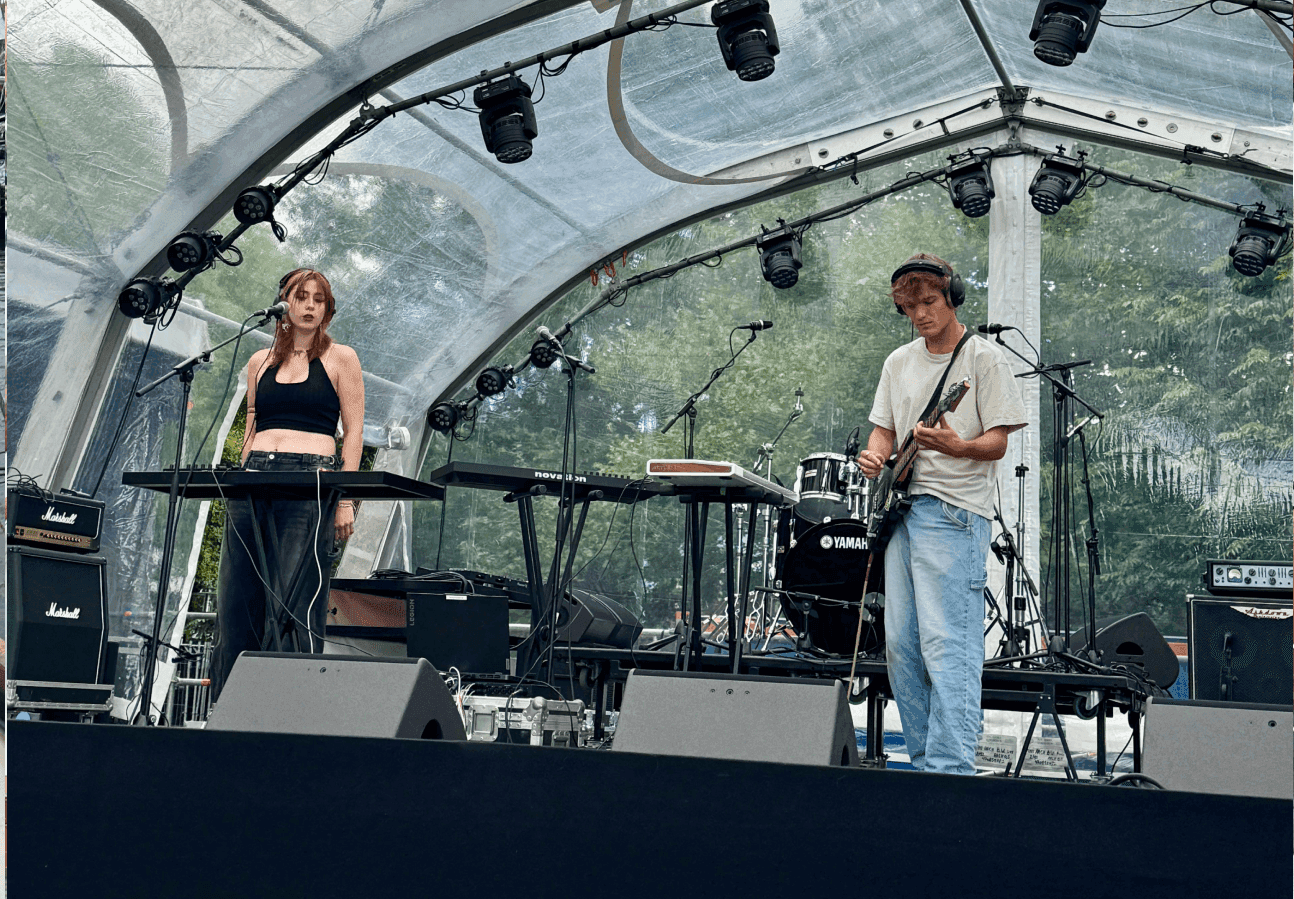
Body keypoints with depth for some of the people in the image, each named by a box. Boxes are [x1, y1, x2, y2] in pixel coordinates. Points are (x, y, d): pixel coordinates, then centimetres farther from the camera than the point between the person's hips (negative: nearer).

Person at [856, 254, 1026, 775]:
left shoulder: (983, 359, -2)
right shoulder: (899, 363, 16)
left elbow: (997, 442, -6)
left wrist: (957, 447, -26)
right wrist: (875, 457, -1)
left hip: (954, 515, -7)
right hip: (901, 511, 7)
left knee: (946, 646, -14)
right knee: (900, 645, 8)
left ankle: (949, 770, -15)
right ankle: (925, 761, 17)